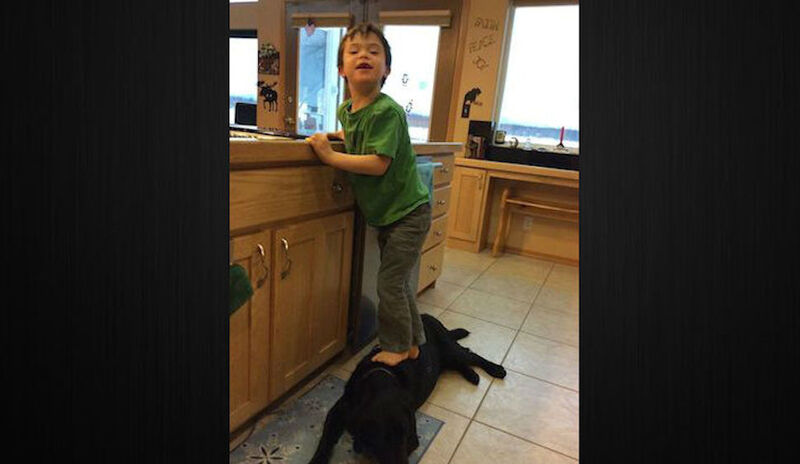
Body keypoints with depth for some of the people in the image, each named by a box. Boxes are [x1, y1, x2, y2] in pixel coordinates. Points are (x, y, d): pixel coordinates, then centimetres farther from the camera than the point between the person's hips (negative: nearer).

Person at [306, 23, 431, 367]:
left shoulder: (387, 111, -20)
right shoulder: (345, 110, 6)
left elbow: (378, 163, -27)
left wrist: (330, 156, -23)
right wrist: (342, 137, 8)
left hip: (407, 212, -8)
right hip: (385, 213, 8)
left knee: (390, 283, -1)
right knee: (397, 281, 17)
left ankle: (397, 346, 22)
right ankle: (412, 342, 34)